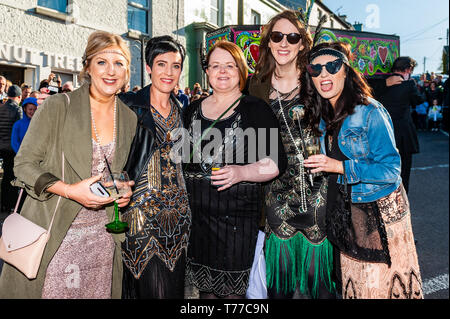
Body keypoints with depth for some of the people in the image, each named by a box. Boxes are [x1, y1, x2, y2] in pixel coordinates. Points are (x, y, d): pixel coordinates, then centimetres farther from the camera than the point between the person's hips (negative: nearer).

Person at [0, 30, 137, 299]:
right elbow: (24, 164, -6)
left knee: (97, 293, 11)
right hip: (53, 234, -4)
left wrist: (125, 191, -2)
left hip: (102, 236, 4)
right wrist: (70, 190, -20)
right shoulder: (58, 106, -8)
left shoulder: (129, 118, 6)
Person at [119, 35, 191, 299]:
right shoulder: (130, 105, -5)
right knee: (152, 289, -1)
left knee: (175, 288, 11)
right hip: (142, 208, -4)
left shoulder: (181, 110, 10)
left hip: (177, 213, 5)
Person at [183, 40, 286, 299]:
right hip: (196, 212, 4)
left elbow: (276, 161, -8)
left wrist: (242, 172, -23)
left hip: (238, 214, -4)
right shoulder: (193, 110, 11)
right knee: (204, 288, 15)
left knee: (233, 290, 2)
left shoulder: (256, 109, -3)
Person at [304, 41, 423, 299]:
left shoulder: (370, 112, -17)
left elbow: (391, 169, -18)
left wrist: (340, 167, -23)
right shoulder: (326, 116, 6)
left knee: (381, 284, 4)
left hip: (379, 212, -6)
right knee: (354, 284, 15)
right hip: (347, 212, 6)